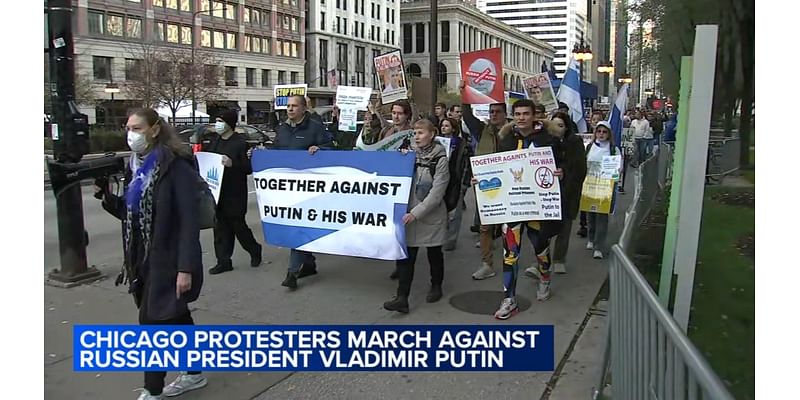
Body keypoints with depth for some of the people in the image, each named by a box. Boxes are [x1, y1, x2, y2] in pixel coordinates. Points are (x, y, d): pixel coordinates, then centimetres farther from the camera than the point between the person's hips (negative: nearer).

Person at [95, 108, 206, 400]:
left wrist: (186, 268, -22)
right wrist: (106, 196, -4)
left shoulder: (176, 165, -15)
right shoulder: (136, 165, 9)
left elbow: (188, 221, -19)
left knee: (153, 322, -3)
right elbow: (130, 213, 14)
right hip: (144, 259, 8)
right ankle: (194, 373, 32)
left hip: (169, 260, -8)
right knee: (176, 317, 17)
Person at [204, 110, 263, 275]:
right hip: (217, 192, 7)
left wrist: (232, 164, -27)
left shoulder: (240, 142, -11)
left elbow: (248, 168, -13)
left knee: (237, 225, 4)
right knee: (220, 226, 8)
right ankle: (224, 261, 16)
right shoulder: (214, 140, 10)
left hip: (234, 193, -7)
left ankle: (255, 250, 29)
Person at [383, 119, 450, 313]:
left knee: (434, 253, 13)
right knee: (405, 254, -3)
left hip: (431, 215, -3)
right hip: (409, 214, 3)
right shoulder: (410, 154, 5)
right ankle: (402, 298, -2)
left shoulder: (440, 159, -8)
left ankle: (436, 286, 35)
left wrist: (416, 213, -22)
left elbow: (436, 193, -15)